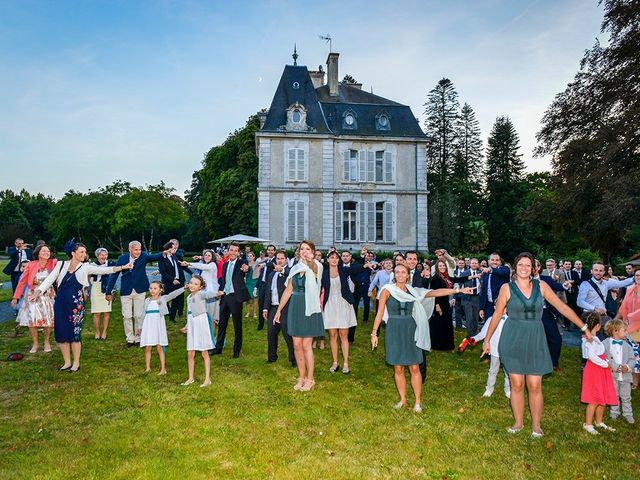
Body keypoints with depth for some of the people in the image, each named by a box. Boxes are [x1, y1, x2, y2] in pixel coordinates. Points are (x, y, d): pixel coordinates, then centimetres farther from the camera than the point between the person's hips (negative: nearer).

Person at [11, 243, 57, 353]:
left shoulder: (53, 263, -6)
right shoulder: (30, 265, -7)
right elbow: (22, 281, -2)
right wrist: (16, 297, 0)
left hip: (48, 296, 0)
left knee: (48, 320, 5)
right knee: (31, 320, 2)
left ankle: (47, 342, 25)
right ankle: (35, 343, 20)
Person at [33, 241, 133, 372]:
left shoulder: (85, 267, -1)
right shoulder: (61, 265, 4)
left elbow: (104, 270, -8)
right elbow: (49, 280, 2)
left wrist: (122, 267, -18)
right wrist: (37, 292, -12)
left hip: (76, 304, -2)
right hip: (60, 303, 2)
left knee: (75, 334, 1)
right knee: (61, 334, 6)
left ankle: (76, 363, 17)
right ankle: (67, 362, 22)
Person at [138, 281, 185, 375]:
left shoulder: (163, 299, 2)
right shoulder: (147, 300, 11)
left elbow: (173, 294, -10)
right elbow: (144, 314, 16)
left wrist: (184, 288, -20)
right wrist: (141, 327, 17)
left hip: (158, 325, -3)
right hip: (148, 325, 3)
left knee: (159, 347, -1)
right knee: (147, 348, 2)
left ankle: (163, 369, 7)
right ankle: (148, 368, 16)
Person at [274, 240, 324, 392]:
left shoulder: (316, 267, -7)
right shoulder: (295, 269, 8)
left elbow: (314, 268, -34)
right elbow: (288, 291, 12)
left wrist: (308, 260, -54)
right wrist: (279, 310, 12)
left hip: (310, 308, -5)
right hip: (295, 308, 5)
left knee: (306, 345, -1)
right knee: (297, 345, 7)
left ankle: (310, 379, 14)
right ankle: (301, 377, 20)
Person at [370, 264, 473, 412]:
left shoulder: (413, 291, 4)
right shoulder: (388, 290, -4)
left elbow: (436, 292, 0)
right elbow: (380, 313, -4)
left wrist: (459, 290, -5)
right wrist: (374, 333, -8)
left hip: (410, 331, 2)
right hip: (394, 332, -2)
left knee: (414, 368, 3)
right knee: (398, 369, 6)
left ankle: (418, 401, 16)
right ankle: (403, 400, 22)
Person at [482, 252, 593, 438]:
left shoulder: (541, 286, 1)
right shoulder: (507, 288, -4)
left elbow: (562, 307, 4)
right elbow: (497, 315, 2)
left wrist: (584, 327, 3)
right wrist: (487, 340, 6)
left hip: (535, 340, 1)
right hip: (513, 339, -1)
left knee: (534, 386, 2)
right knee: (517, 384, 5)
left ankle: (536, 425, 20)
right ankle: (518, 422, 23)